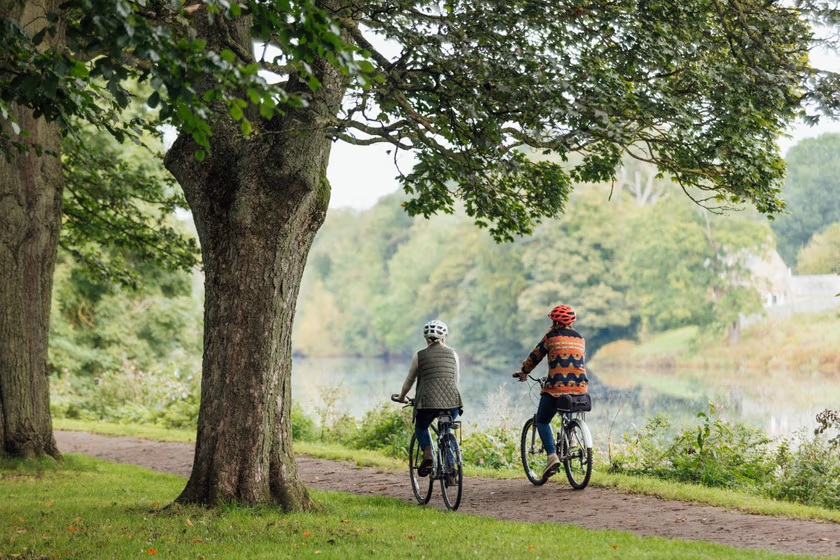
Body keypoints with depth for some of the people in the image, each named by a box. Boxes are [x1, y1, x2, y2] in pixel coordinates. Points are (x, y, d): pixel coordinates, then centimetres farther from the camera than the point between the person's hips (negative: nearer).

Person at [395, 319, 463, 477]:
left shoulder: (419, 356, 9)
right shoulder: (452, 354, 14)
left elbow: (409, 380, 18)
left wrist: (402, 397, 36)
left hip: (428, 400, -2)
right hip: (452, 401, 2)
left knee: (421, 428, 25)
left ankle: (427, 455, -2)